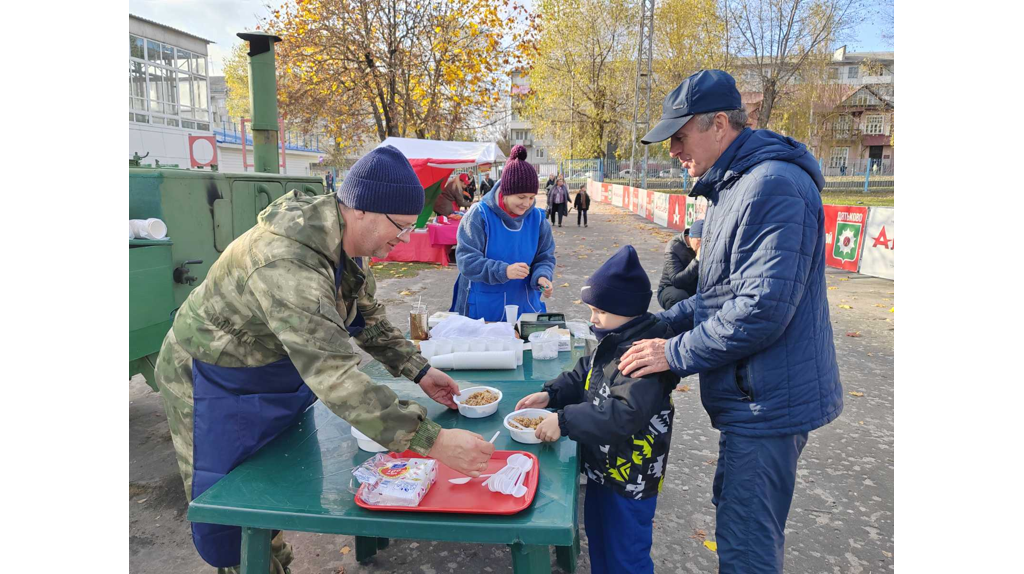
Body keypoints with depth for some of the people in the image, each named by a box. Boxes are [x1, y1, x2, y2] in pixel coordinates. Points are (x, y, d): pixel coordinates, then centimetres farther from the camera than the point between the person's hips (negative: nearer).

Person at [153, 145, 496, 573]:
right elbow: (334, 376, -46)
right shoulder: (286, 265, -40)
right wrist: (431, 441, -47)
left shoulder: (341, 239, -11)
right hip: (217, 388, -8)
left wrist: (418, 371, -4)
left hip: (280, 374, 8)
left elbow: (367, 317, 4)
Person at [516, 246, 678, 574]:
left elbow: (625, 414, -37)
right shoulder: (614, 342, 2)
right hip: (602, 469, 9)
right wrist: (550, 395, -2)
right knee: (598, 540, 28)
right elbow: (584, 376, 14)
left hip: (630, 479, -9)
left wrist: (565, 421, -33)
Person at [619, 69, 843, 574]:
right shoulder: (734, 186, 13)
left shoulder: (773, 187, -22)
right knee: (733, 510, 26)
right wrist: (658, 325, 8)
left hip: (767, 401, -11)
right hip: (755, 397, 11)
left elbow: (762, 309, -28)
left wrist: (676, 353, -19)